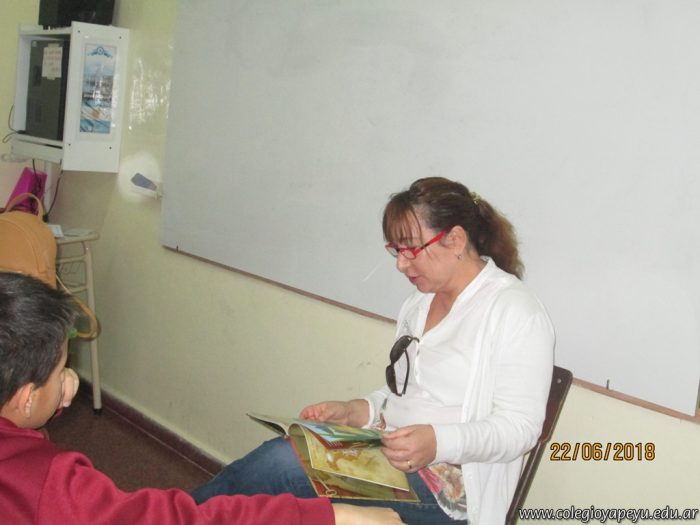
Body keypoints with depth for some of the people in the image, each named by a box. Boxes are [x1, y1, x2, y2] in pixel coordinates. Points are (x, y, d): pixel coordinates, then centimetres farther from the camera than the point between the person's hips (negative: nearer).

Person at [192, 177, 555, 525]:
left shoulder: (515, 310, -9)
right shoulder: (420, 302, 16)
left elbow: (519, 427, -14)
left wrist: (439, 442, -29)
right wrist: (352, 412, 3)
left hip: (445, 488, -7)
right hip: (386, 453, 7)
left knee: (280, 464, -23)